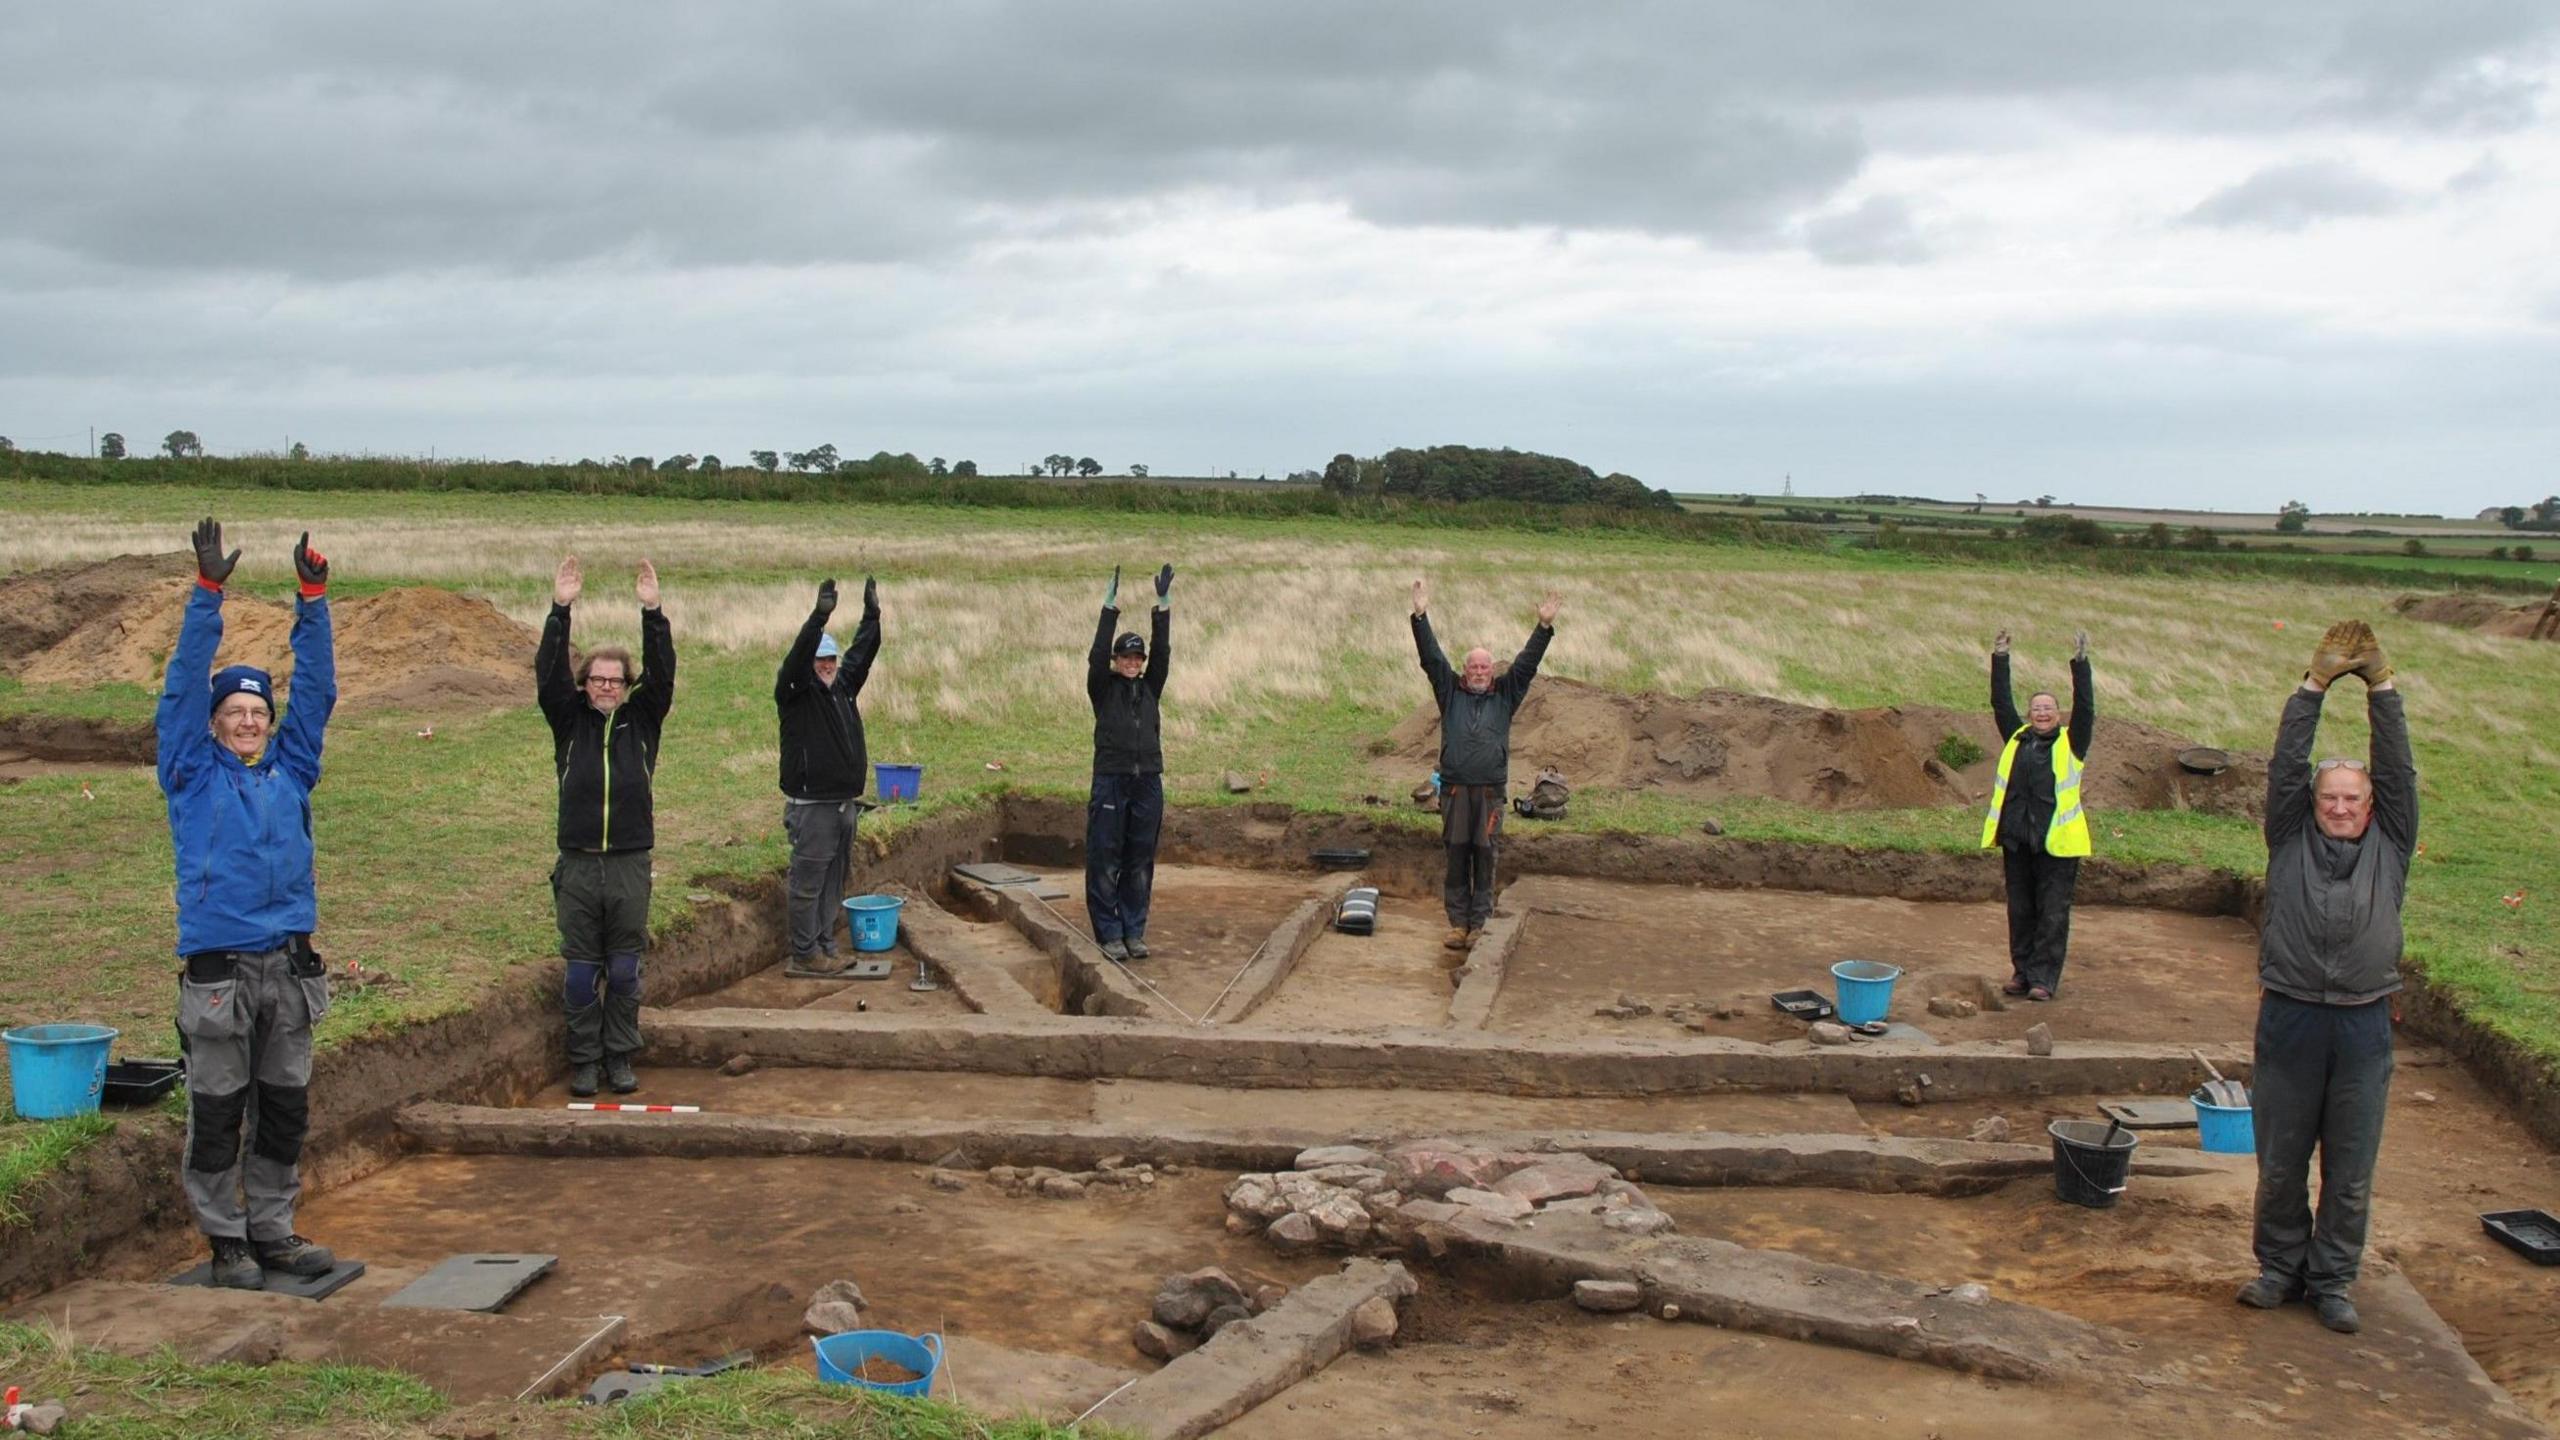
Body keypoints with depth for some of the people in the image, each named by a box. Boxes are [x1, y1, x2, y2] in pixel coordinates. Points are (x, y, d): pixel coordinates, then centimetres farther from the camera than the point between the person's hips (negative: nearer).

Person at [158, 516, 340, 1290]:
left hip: (289, 967, 4)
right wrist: (207, 595, -12)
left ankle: (273, 1231, 23)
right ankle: (227, 1241, 14)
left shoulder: (291, 769, 11)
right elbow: (183, 686, -4)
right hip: (218, 969, -4)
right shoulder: (193, 774, 3)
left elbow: (316, 689, 7)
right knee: (217, 1116, 3)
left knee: (285, 1112, 11)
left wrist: (313, 599, 0)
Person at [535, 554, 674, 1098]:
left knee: (624, 973, 6)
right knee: (581, 974, 4)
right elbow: (548, 674, -6)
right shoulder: (570, 721, 6)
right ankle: (583, 1062, 15)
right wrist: (560, 611, -15)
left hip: (630, 867, 0)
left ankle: (620, 1058, 17)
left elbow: (662, 675, -6)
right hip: (578, 867, 0)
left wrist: (652, 613, -16)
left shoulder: (643, 720, 7)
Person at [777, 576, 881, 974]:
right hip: (811, 806, -8)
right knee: (808, 883, -1)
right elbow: (797, 657, -24)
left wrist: (872, 613, 5)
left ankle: (825, 947, 23)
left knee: (833, 882, 14)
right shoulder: (795, 693, -8)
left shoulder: (844, 686, 13)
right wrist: (820, 615, -34)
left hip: (845, 804, 8)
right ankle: (805, 953, 6)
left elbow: (862, 653, 13)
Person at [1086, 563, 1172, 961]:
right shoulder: (1103, 688, 5)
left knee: (1140, 862, 7)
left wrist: (1164, 605, -4)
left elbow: (1163, 652, 4)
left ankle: (1134, 931, 15)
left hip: (1148, 783, 3)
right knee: (1104, 861, -2)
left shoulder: (1150, 688, 13)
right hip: (1110, 781, -3)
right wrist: (1111, 605, -15)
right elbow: (1098, 653, -9)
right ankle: (1109, 934, 4)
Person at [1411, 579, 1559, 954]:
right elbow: (1431, 658, 3)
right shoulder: (1451, 692, 10)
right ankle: (1458, 923, 8)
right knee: (1456, 857, 2)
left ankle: (1479, 924, 7)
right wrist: (1421, 618, -6)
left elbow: (1526, 663, 4)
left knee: (1485, 857, 1)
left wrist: (1544, 626, -5)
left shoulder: (1505, 695, 12)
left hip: (1490, 792, 0)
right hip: (1455, 790, 0)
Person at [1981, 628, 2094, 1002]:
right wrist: (2000, 660, 9)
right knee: (2020, 912, 10)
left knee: (2053, 914, 0)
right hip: (2017, 841, 3)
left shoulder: (2070, 744, 6)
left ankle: (2044, 978, 4)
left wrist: (2080, 663, -10)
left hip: (2057, 843, -3)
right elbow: (2001, 704, 13)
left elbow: (2085, 708, -4)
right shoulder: (2018, 739, 13)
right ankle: (2022, 971, 20)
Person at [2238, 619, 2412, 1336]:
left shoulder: (2389, 846, 9)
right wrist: (2315, 685, -7)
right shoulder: (2292, 840, 7)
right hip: (2290, 1017, 0)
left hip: (2364, 1026, 1)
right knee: (2280, 1162, 8)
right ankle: (2279, 1266, 24)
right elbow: (2286, 765, -1)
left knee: (2352, 1169, 6)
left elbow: (2398, 770, 0)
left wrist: (2380, 687, -5)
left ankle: (2332, 1280, 19)